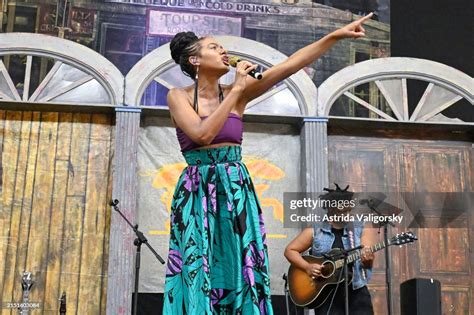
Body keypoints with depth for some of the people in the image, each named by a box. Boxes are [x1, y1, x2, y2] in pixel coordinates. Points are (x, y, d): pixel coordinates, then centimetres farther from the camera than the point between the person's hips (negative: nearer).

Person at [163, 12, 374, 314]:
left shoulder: (237, 92, 5)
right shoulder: (179, 96, -2)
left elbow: (288, 66, -2)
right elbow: (202, 134, -19)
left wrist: (336, 35, -6)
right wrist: (237, 89, -14)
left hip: (236, 191, 3)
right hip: (197, 193, -3)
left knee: (241, 274, 0)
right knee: (199, 277, -4)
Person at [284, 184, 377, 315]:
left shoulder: (362, 230, 5)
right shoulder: (314, 231, 4)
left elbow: (368, 261, -4)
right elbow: (290, 250, 5)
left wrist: (367, 260, -27)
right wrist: (307, 267, -10)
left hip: (356, 291, 1)